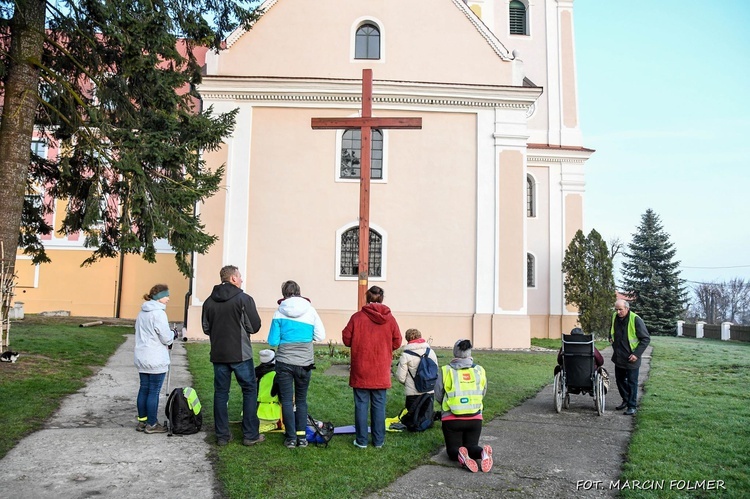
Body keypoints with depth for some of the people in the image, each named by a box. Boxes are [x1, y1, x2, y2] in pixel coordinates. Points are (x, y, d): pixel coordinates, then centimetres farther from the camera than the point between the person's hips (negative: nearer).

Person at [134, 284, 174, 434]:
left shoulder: (142, 313, 11)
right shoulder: (159, 313, -17)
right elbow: (167, 338, -17)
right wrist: (173, 334, 5)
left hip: (141, 358, 8)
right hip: (156, 360, -8)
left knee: (143, 389, 14)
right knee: (154, 392, 1)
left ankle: (142, 421, 23)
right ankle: (152, 424, 8)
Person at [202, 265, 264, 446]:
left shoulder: (209, 301, 3)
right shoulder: (244, 299, -11)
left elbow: (206, 328, 8)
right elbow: (255, 326, -10)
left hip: (218, 354, 4)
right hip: (240, 354, -4)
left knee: (220, 393, 12)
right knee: (250, 391, 7)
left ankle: (222, 435, 16)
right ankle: (250, 435, 9)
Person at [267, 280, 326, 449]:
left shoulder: (279, 313, -6)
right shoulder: (310, 310, -2)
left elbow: (272, 341, -5)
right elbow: (320, 336, -2)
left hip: (285, 362, -2)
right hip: (305, 362, 2)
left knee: (287, 400, 9)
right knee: (301, 399, 15)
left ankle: (291, 438, 11)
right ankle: (302, 436, 15)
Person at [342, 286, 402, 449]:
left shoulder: (357, 317, -8)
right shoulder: (390, 319, -3)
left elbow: (347, 339, -4)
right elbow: (397, 343, 1)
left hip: (361, 371, -1)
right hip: (381, 372, 2)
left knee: (361, 405, 7)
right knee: (379, 405, 10)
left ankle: (361, 440, 12)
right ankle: (379, 441, 17)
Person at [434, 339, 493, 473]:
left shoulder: (445, 371, -7)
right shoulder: (479, 370, 1)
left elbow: (438, 395, 0)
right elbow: (482, 394, 10)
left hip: (451, 418, -2)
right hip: (475, 418, 2)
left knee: (453, 449, 12)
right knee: (472, 446, 17)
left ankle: (460, 455, -24)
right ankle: (483, 452, -18)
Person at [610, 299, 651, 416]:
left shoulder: (636, 320, -18)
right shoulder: (614, 317, 1)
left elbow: (646, 339, -14)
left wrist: (637, 354, -18)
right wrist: (611, 339, 10)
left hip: (631, 359, -7)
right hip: (618, 357, 7)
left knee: (632, 383, 2)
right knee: (620, 380, 18)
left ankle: (632, 406, 11)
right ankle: (626, 400, 34)